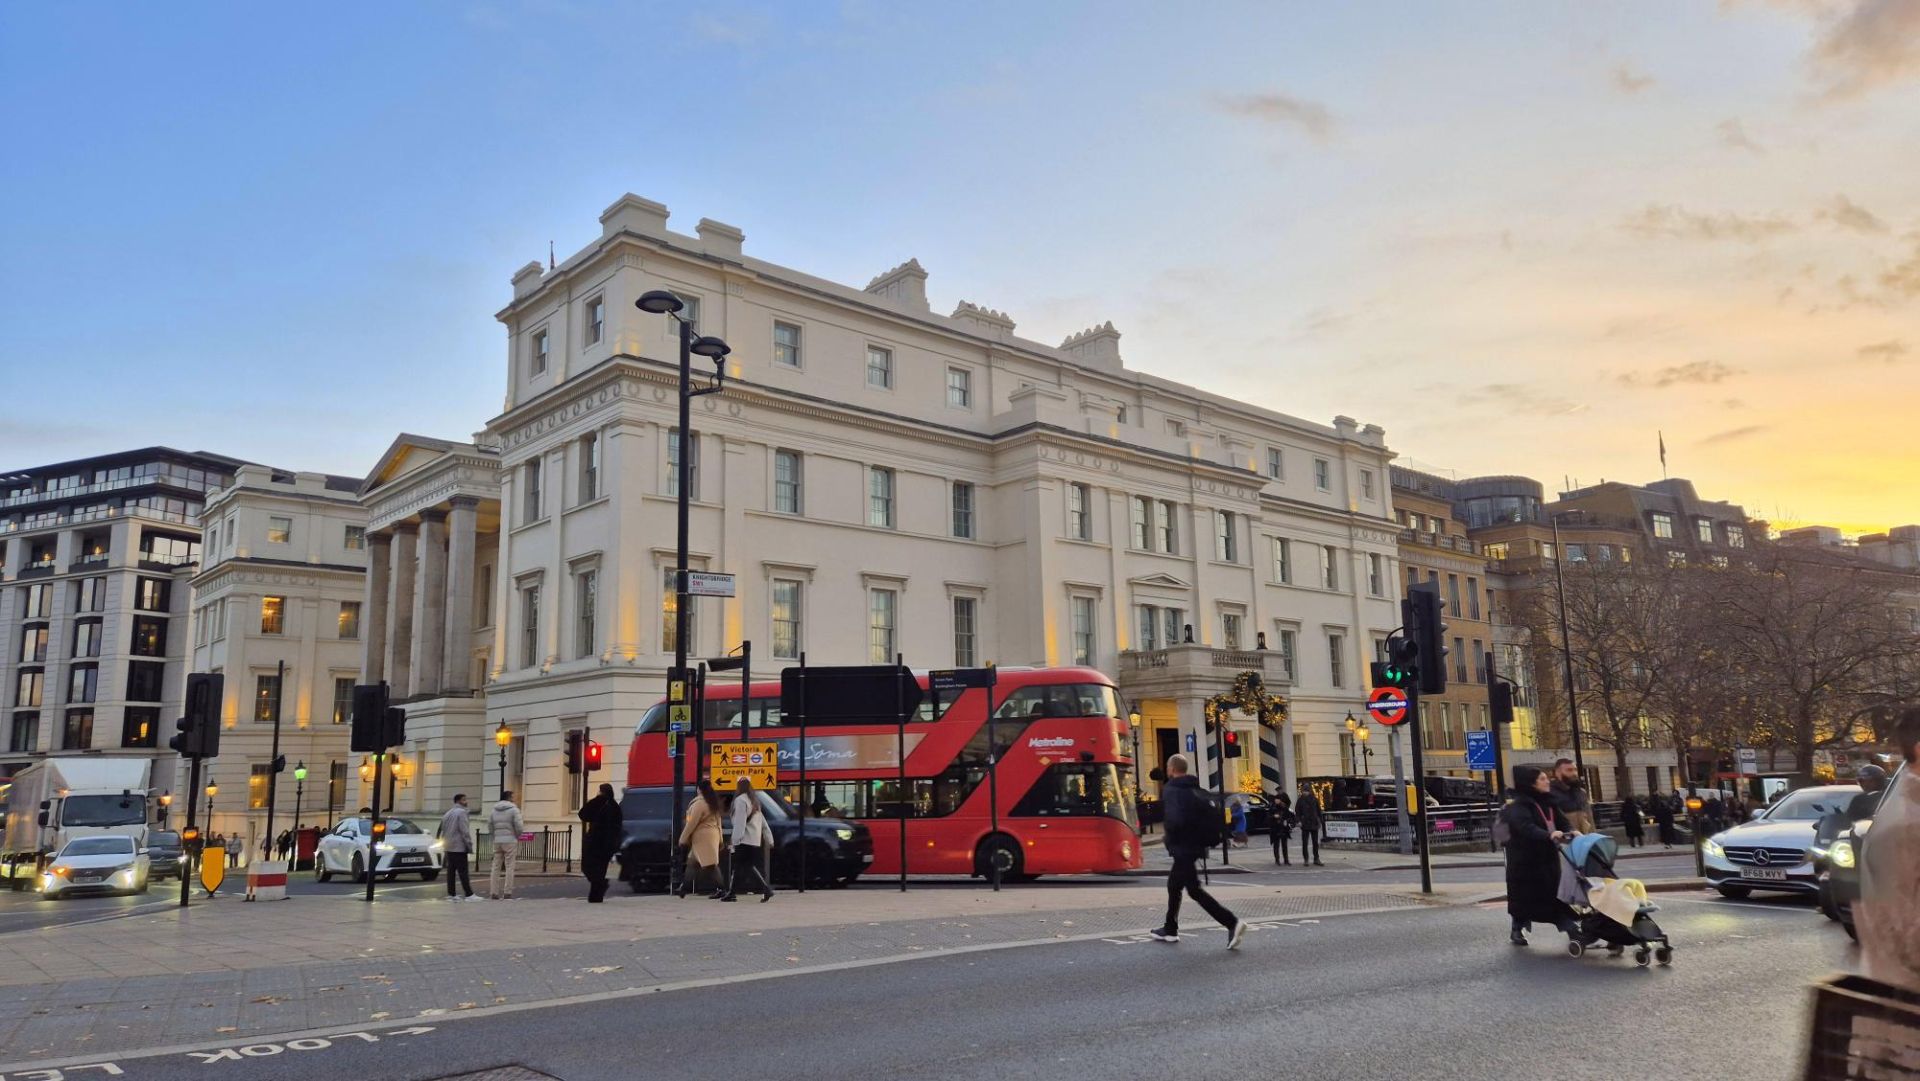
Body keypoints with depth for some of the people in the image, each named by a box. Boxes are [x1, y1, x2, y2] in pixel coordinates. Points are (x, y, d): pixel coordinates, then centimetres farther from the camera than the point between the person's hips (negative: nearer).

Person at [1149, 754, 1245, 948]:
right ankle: (1170, 929, 30)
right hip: (1195, 845, 10)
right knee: (1174, 885, 21)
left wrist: (1166, 828, -9)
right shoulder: (1194, 789, 12)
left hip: (1183, 847, -10)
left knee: (1194, 890, -7)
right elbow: (1213, 809, 11)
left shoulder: (1171, 790, -16)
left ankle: (1232, 923, -16)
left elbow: (1175, 820, -29)